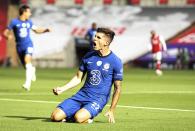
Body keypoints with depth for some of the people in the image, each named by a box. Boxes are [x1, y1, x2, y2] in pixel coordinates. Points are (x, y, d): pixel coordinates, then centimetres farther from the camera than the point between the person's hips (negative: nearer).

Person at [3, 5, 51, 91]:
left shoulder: (29, 22, 6)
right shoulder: (14, 22, -5)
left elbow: (36, 30, 21)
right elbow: (5, 33, -3)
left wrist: (46, 30, 5)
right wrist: (8, 36, -26)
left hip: (28, 45, 0)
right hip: (19, 47, 0)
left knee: (27, 60, -25)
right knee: (26, 66, 10)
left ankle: (28, 83, -29)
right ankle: (32, 70, 49)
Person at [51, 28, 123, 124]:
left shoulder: (115, 62, -7)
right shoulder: (88, 56, 7)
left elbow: (117, 88, -2)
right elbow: (78, 78, 14)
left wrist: (111, 111, -5)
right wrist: (62, 89, -1)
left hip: (98, 99, -5)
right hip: (82, 95, 5)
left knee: (78, 118, -33)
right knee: (55, 117, -13)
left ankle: (87, 117, 0)